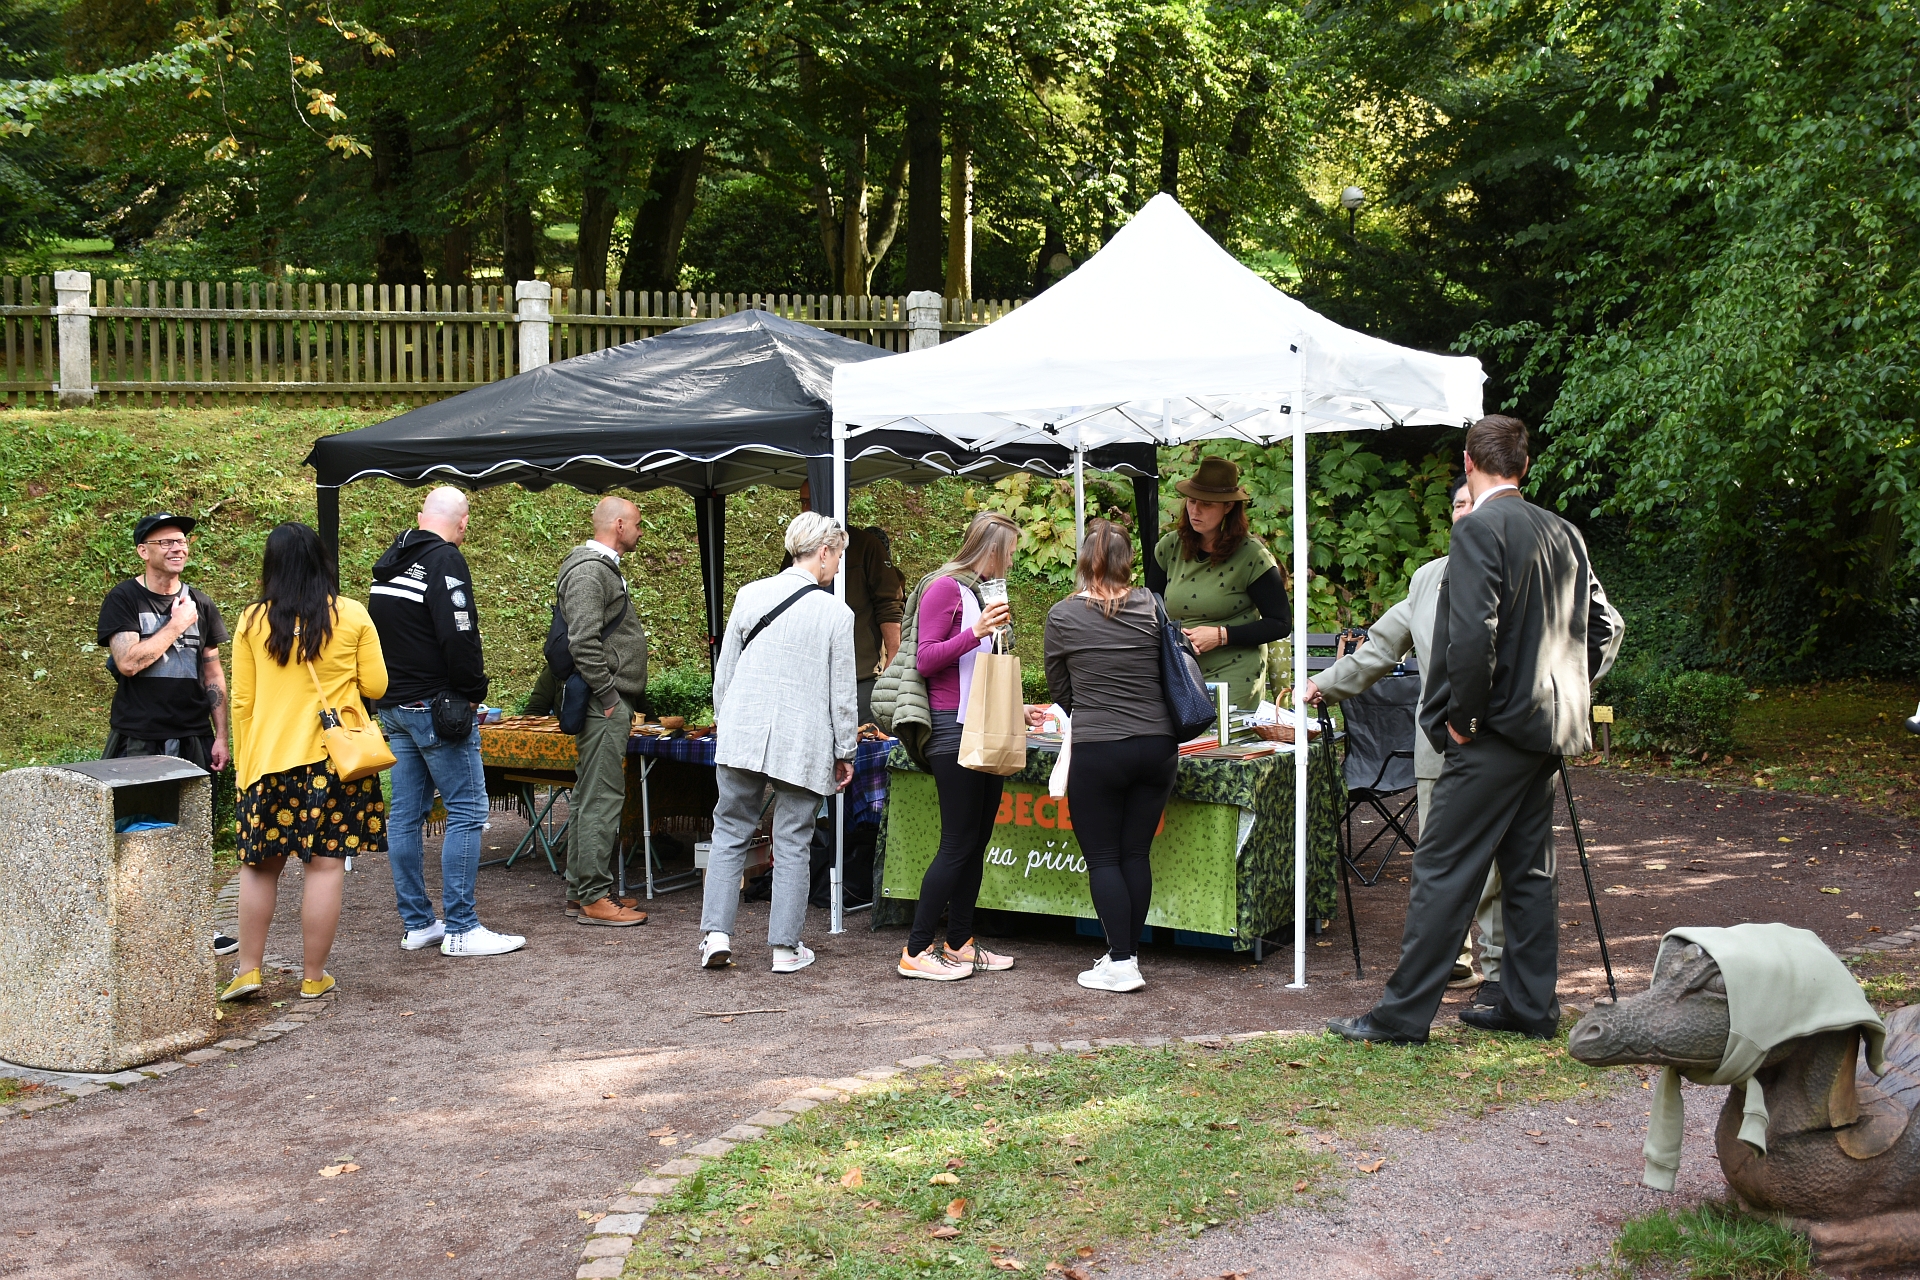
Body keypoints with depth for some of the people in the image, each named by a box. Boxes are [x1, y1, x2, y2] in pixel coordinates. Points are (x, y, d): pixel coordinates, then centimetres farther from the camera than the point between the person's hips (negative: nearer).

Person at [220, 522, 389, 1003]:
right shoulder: (352, 615, -2)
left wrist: (244, 764, 12)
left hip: (270, 759, 1)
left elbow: (242, 701, 4)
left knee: (260, 864, 14)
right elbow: (375, 686, 2)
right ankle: (314, 977, 8)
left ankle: (248, 968, 15)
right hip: (335, 757, -1)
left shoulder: (253, 620, 1)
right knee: (326, 865, 3)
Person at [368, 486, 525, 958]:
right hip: (435, 705, -9)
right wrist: (473, 691, -10)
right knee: (466, 812, -4)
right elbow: (459, 636, -22)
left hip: (393, 707, 9)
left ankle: (416, 924, 16)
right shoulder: (444, 560, -14)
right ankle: (460, 928, -5)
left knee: (405, 814, 10)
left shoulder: (388, 563, 15)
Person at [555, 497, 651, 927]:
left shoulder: (605, 568, 20)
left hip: (611, 704, 11)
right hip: (604, 706, -11)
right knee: (601, 799, -8)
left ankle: (580, 890, 19)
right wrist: (609, 696, -19)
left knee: (592, 798, 13)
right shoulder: (588, 571, -14)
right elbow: (583, 643, -23)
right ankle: (593, 898, -5)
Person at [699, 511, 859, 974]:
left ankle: (716, 932, 4)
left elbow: (724, 671, 8)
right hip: (803, 745, -2)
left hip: (742, 736, 2)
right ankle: (786, 946, 11)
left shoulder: (750, 595, 2)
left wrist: (722, 724, 21)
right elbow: (842, 692, -2)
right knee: (792, 844, 7)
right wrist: (845, 752, 8)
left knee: (730, 833, 12)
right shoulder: (836, 613, -5)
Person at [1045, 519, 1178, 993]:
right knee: (1135, 854, 12)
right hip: (1157, 746, 3)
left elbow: (1058, 688, 7)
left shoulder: (1062, 616, -5)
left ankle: (1120, 963, 1)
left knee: (1103, 858, 4)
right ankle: (1129, 951, 18)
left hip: (1097, 752, -3)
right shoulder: (1153, 607, 0)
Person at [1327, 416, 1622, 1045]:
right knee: (1529, 868, 15)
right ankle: (1530, 1006, 22)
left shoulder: (1480, 528, -14)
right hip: (1552, 728, 8)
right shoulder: (1563, 532, 11)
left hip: (1497, 730, -8)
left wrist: (1463, 716, -14)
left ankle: (1403, 1013, 0)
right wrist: (1565, 686, 19)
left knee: (1444, 871, -4)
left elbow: (1473, 632, -24)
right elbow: (1604, 626, 16)